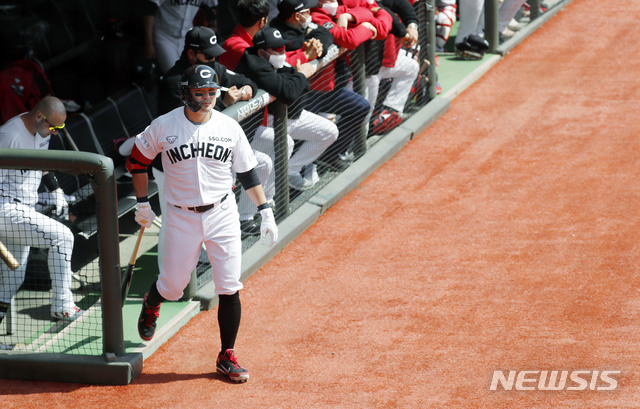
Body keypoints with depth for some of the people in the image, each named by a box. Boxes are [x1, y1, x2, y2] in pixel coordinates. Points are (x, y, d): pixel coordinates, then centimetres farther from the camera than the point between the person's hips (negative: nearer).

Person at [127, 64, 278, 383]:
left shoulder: (229, 127, -2)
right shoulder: (163, 126, -8)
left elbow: (247, 172, 6)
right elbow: (137, 159, 6)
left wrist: (265, 211, 3)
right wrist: (142, 204, 5)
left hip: (222, 215, 1)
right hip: (181, 218, -1)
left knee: (229, 289, -3)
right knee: (172, 286, 7)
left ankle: (226, 357, 10)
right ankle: (150, 305, 45)